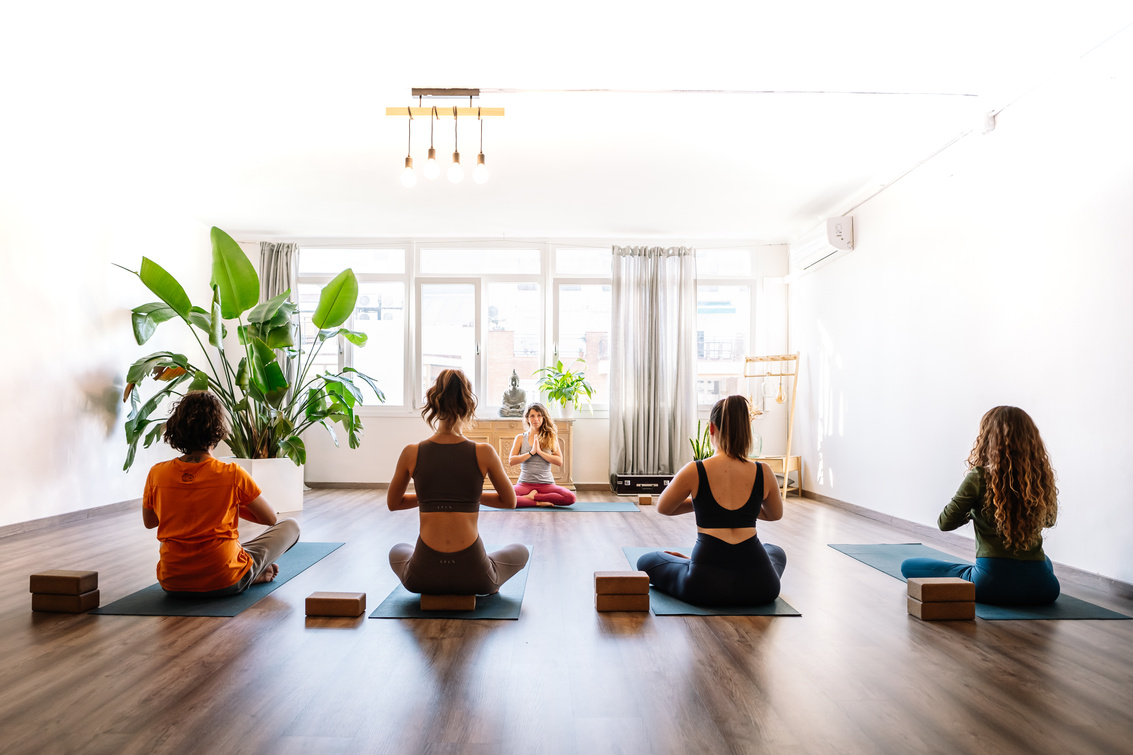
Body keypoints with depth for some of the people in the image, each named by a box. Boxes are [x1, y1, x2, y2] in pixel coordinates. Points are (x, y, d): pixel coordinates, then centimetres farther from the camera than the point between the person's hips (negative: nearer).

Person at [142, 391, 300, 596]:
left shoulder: (157, 474, -5)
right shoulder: (233, 474, -14)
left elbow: (148, 522, 14)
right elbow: (271, 519, 0)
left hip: (172, 584, 3)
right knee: (291, 527, 15)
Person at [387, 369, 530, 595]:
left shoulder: (411, 453, -5)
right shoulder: (484, 453, -9)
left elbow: (393, 503, 12)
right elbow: (510, 501, 7)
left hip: (422, 577, 1)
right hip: (473, 576, 0)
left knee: (397, 551, 39)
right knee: (520, 552, 33)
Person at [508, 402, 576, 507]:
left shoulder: (551, 437, 10)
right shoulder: (520, 438, 10)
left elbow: (559, 462, -1)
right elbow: (511, 461, -1)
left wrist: (540, 452, -10)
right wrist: (531, 452, -10)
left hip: (546, 484, 1)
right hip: (525, 483, -1)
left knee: (570, 498, -28)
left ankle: (533, 496, -12)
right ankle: (539, 503, -15)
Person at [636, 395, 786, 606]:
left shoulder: (694, 472, -8)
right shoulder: (764, 473, -2)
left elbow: (663, 508, 11)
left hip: (705, 587, -2)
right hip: (758, 588, 2)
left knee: (646, 561, 24)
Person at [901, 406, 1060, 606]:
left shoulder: (979, 478, -14)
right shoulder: (1043, 477, -1)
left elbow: (945, 523, -5)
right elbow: (1050, 519, 18)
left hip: (992, 583, -5)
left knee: (908, 566, 10)